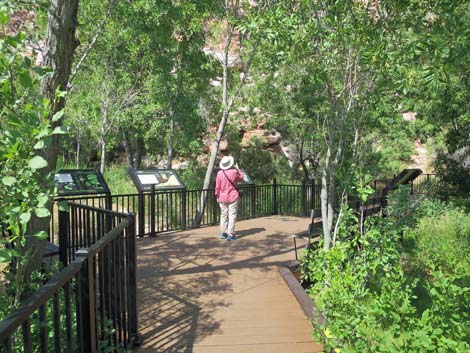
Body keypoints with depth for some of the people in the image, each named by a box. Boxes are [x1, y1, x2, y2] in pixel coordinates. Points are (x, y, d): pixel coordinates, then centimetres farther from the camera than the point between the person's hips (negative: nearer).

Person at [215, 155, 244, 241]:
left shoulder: (219, 173, -6)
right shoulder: (234, 171, -11)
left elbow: (217, 186, -1)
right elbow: (241, 178, 10)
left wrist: (217, 196, 11)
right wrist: (238, 169, 19)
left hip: (223, 198, 3)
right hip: (233, 197, -3)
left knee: (223, 215, 13)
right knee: (232, 216, 1)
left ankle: (223, 233, 19)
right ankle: (230, 234, -1)